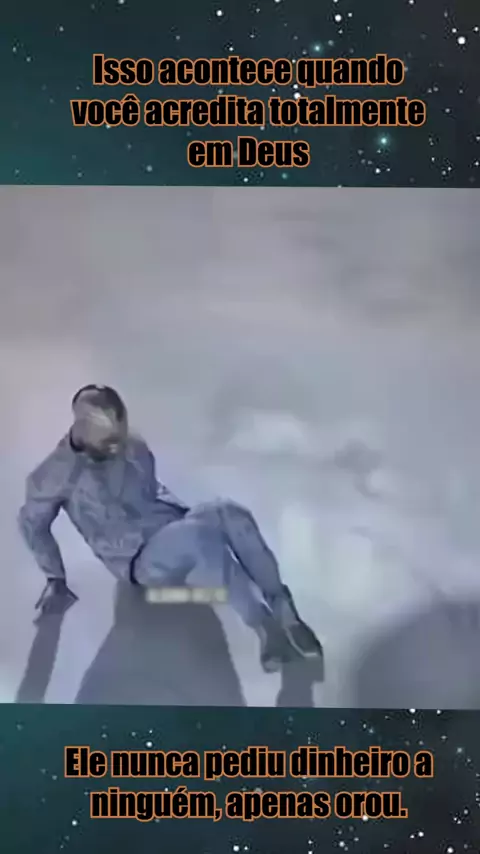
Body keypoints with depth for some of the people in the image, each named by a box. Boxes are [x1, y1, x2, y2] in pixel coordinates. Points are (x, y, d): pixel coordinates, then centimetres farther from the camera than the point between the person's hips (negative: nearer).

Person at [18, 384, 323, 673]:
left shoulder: (135, 448, 6)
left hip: (176, 528, 5)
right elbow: (33, 524, 7)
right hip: (141, 559, -4)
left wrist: (185, 513, 13)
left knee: (229, 512, -31)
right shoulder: (55, 473, -7)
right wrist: (56, 579, 10)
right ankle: (265, 626, -34)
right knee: (200, 534, -38)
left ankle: (284, 610, -29)